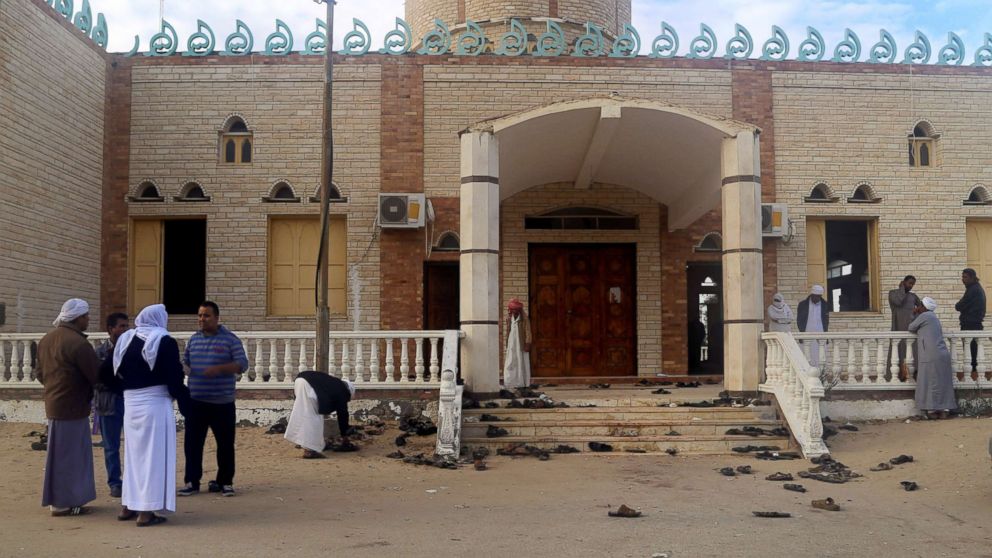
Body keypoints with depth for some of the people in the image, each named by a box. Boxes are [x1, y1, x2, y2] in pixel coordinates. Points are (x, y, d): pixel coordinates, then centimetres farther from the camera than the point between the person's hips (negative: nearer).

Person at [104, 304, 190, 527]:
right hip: (155, 403, -6)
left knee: (133, 454, 17)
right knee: (153, 456, 0)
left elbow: (106, 373, 10)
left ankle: (127, 507, 24)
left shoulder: (125, 339, 9)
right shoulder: (165, 341, -9)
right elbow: (174, 379, -14)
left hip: (131, 404, 6)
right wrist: (185, 404, -4)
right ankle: (146, 512, 1)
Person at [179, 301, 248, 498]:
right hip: (196, 402, 4)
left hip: (222, 402, -3)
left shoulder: (230, 339, -3)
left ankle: (224, 481, 17)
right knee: (192, 443, 4)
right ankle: (192, 482, 14)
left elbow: (242, 364, -9)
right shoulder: (194, 339, 11)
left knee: (225, 444, 4)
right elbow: (185, 362, 21)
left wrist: (219, 368, -23)